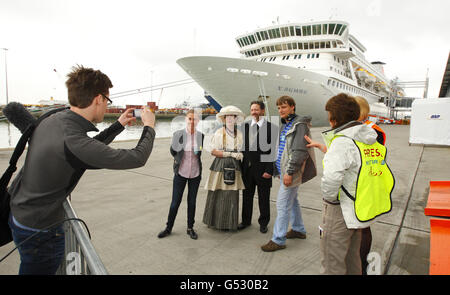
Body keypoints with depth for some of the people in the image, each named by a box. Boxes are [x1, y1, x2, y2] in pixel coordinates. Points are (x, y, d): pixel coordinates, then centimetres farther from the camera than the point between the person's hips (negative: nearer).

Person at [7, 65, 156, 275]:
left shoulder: (51, 120, -6)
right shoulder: (73, 141, -33)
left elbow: (91, 149, 10)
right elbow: (138, 158, -25)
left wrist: (119, 125, 11)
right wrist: (149, 126, -9)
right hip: (39, 231, -8)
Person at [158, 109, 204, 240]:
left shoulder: (201, 136, -3)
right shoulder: (178, 134, -8)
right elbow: (173, 152, 1)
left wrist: (199, 151, 0)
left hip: (195, 174, 2)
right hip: (180, 173, -1)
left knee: (192, 202, 13)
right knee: (175, 202, 5)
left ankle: (190, 228, 29)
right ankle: (168, 228, 24)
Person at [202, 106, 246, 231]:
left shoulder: (239, 134, 9)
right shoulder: (218, 133, -1)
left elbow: (242, 151, 15)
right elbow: (213, 151, -5)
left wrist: (240, 155, -9)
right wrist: (230, 154, -11)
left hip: (234, 168, 3)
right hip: (220, 166, -2)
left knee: (232, 195, 2)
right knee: (217, 194, 1)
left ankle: (230, 223, 15)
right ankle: (215, 221, 16)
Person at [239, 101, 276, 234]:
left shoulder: (270, 127, -8)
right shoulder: (245, 126, 6)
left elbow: (274, 151, -10)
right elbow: (242, 146, 8)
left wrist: (269, 170, -14)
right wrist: (242, 165, 2)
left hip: (262, 169, -4)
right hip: (247, 168, 4)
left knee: (263, 198, 11)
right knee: (247, 196, 16)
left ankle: (263, 222, 30)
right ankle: (246, 220, 34)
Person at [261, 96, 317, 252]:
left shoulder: (300, 125, -13)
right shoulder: (284, 125, 16)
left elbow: (299, 151, -21)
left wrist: (290, 172, -24)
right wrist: (272, 168, 19)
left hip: (291, 173, -9)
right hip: (283, 170, 9)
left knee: (282, 204, -6)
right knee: (292, 201, 19)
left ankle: (278, 240, 3)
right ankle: (299, 230, 35)